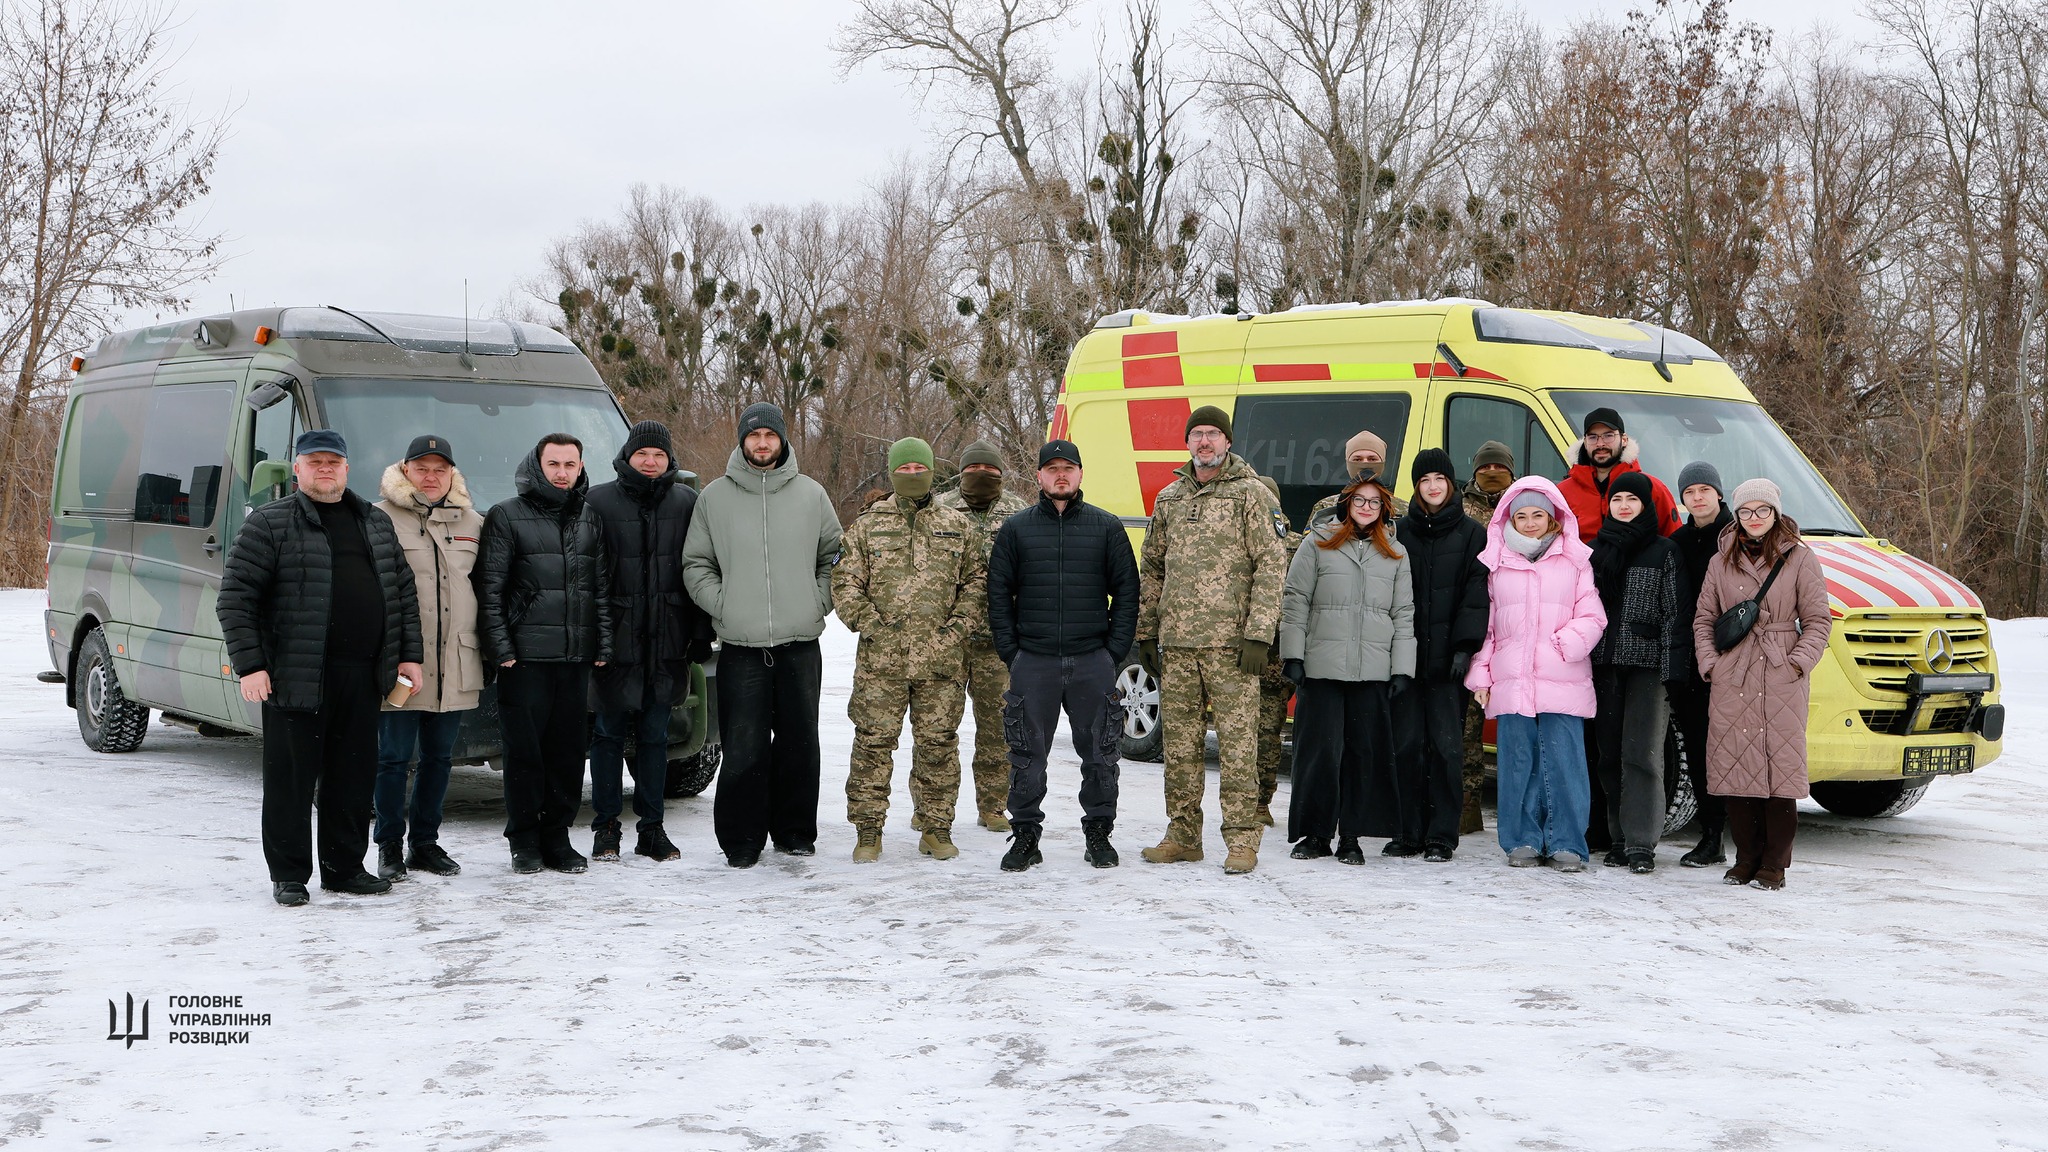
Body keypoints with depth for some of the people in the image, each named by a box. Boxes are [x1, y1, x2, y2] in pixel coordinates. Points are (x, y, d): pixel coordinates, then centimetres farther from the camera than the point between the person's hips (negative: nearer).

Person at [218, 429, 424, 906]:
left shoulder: (377, 524, 16)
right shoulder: (269, 524, 0)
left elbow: (404, 592, 20)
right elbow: (234, 597, -4)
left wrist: (409, 655, 11)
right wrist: (249, 664, -12)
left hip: (362, 676, 5)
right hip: (294, 677, -5)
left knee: (354, 776, 10)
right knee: (291, 778, 0)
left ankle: (344, 867, 21)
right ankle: (288, 875, 9)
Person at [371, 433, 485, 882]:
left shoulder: (472, 523, 13)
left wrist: (487, 651, 14)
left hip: (455, 668, 4)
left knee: (438, 757, 11)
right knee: (393, 757, -1)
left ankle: (425, 842, 21)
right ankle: (390, 847, 9)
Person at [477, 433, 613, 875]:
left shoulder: (591, 520, 14)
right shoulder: (507, 516, 1)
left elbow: (602, 587, 15)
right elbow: (490, 587, -2)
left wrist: (603, 645, 8)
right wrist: (501, 646, -9)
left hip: (576, 658, 4)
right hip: (526, 657, -4)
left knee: (568, 751, 6)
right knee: (524, 751, -2)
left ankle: (557, 838, 14)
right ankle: (524, 841, 8)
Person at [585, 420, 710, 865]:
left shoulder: (687, 503, 6)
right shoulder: (599, 502, -1)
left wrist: (701, 634, 4)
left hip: (667, 642, 2)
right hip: (616, 640, -2)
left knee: (655, 735, 8)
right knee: (609, 733, 5)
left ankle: (651, 828, 14)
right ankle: (605, 828, 13)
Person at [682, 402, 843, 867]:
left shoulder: (811, 494, 8)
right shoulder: (715, 496, 5)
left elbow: (833, 557, 15)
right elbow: (696, 564, 9)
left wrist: (818, 602, 2)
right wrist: (722, 605, -4)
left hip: (800, 643, 1)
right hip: (741, 645, -1)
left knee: (800, 742, 5)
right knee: (743, 747, -4)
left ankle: (795, 830, 17)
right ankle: (742, 838, 5)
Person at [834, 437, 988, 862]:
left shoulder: (957, 526, 12)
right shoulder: (867, 526, 8)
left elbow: (976, 580, 13)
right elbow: (845, 583, 5)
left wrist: (960, 622, 0)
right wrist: (869, 623, -6)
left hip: (940, 659, 1)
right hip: (881, 661, -1)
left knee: (938, 743, 4)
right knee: (874, 742, -2)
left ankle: (936, 827, 15)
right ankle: (868, 831, 6)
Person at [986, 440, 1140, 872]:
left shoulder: (1107, 527, 7)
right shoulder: (1015, 529, 8)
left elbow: (1126, 590, 7)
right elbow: (999, 593, 9)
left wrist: (1115, 650, -1)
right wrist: (1010, 652, 1)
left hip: (1093, 662, 0)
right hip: (1033, 662, 0)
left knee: (1099, 753, 4)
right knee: (1027, 754, 2)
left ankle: (1098, 833, 14)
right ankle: (1025, 835, 11)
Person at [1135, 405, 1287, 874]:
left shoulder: (1249, 494, 1)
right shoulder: (1169, 499, 15)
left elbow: (1270, 566, -5)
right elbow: (1151, 570, 20)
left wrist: (1258, 634, -12)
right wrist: (1146, 633, 14)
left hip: (1230, 642, -5)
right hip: (1177, 642, 5)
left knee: (1237, 739, -6)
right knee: (1179, 740, 7)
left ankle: (1242, 839, -1)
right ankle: (1183, 835, 16)